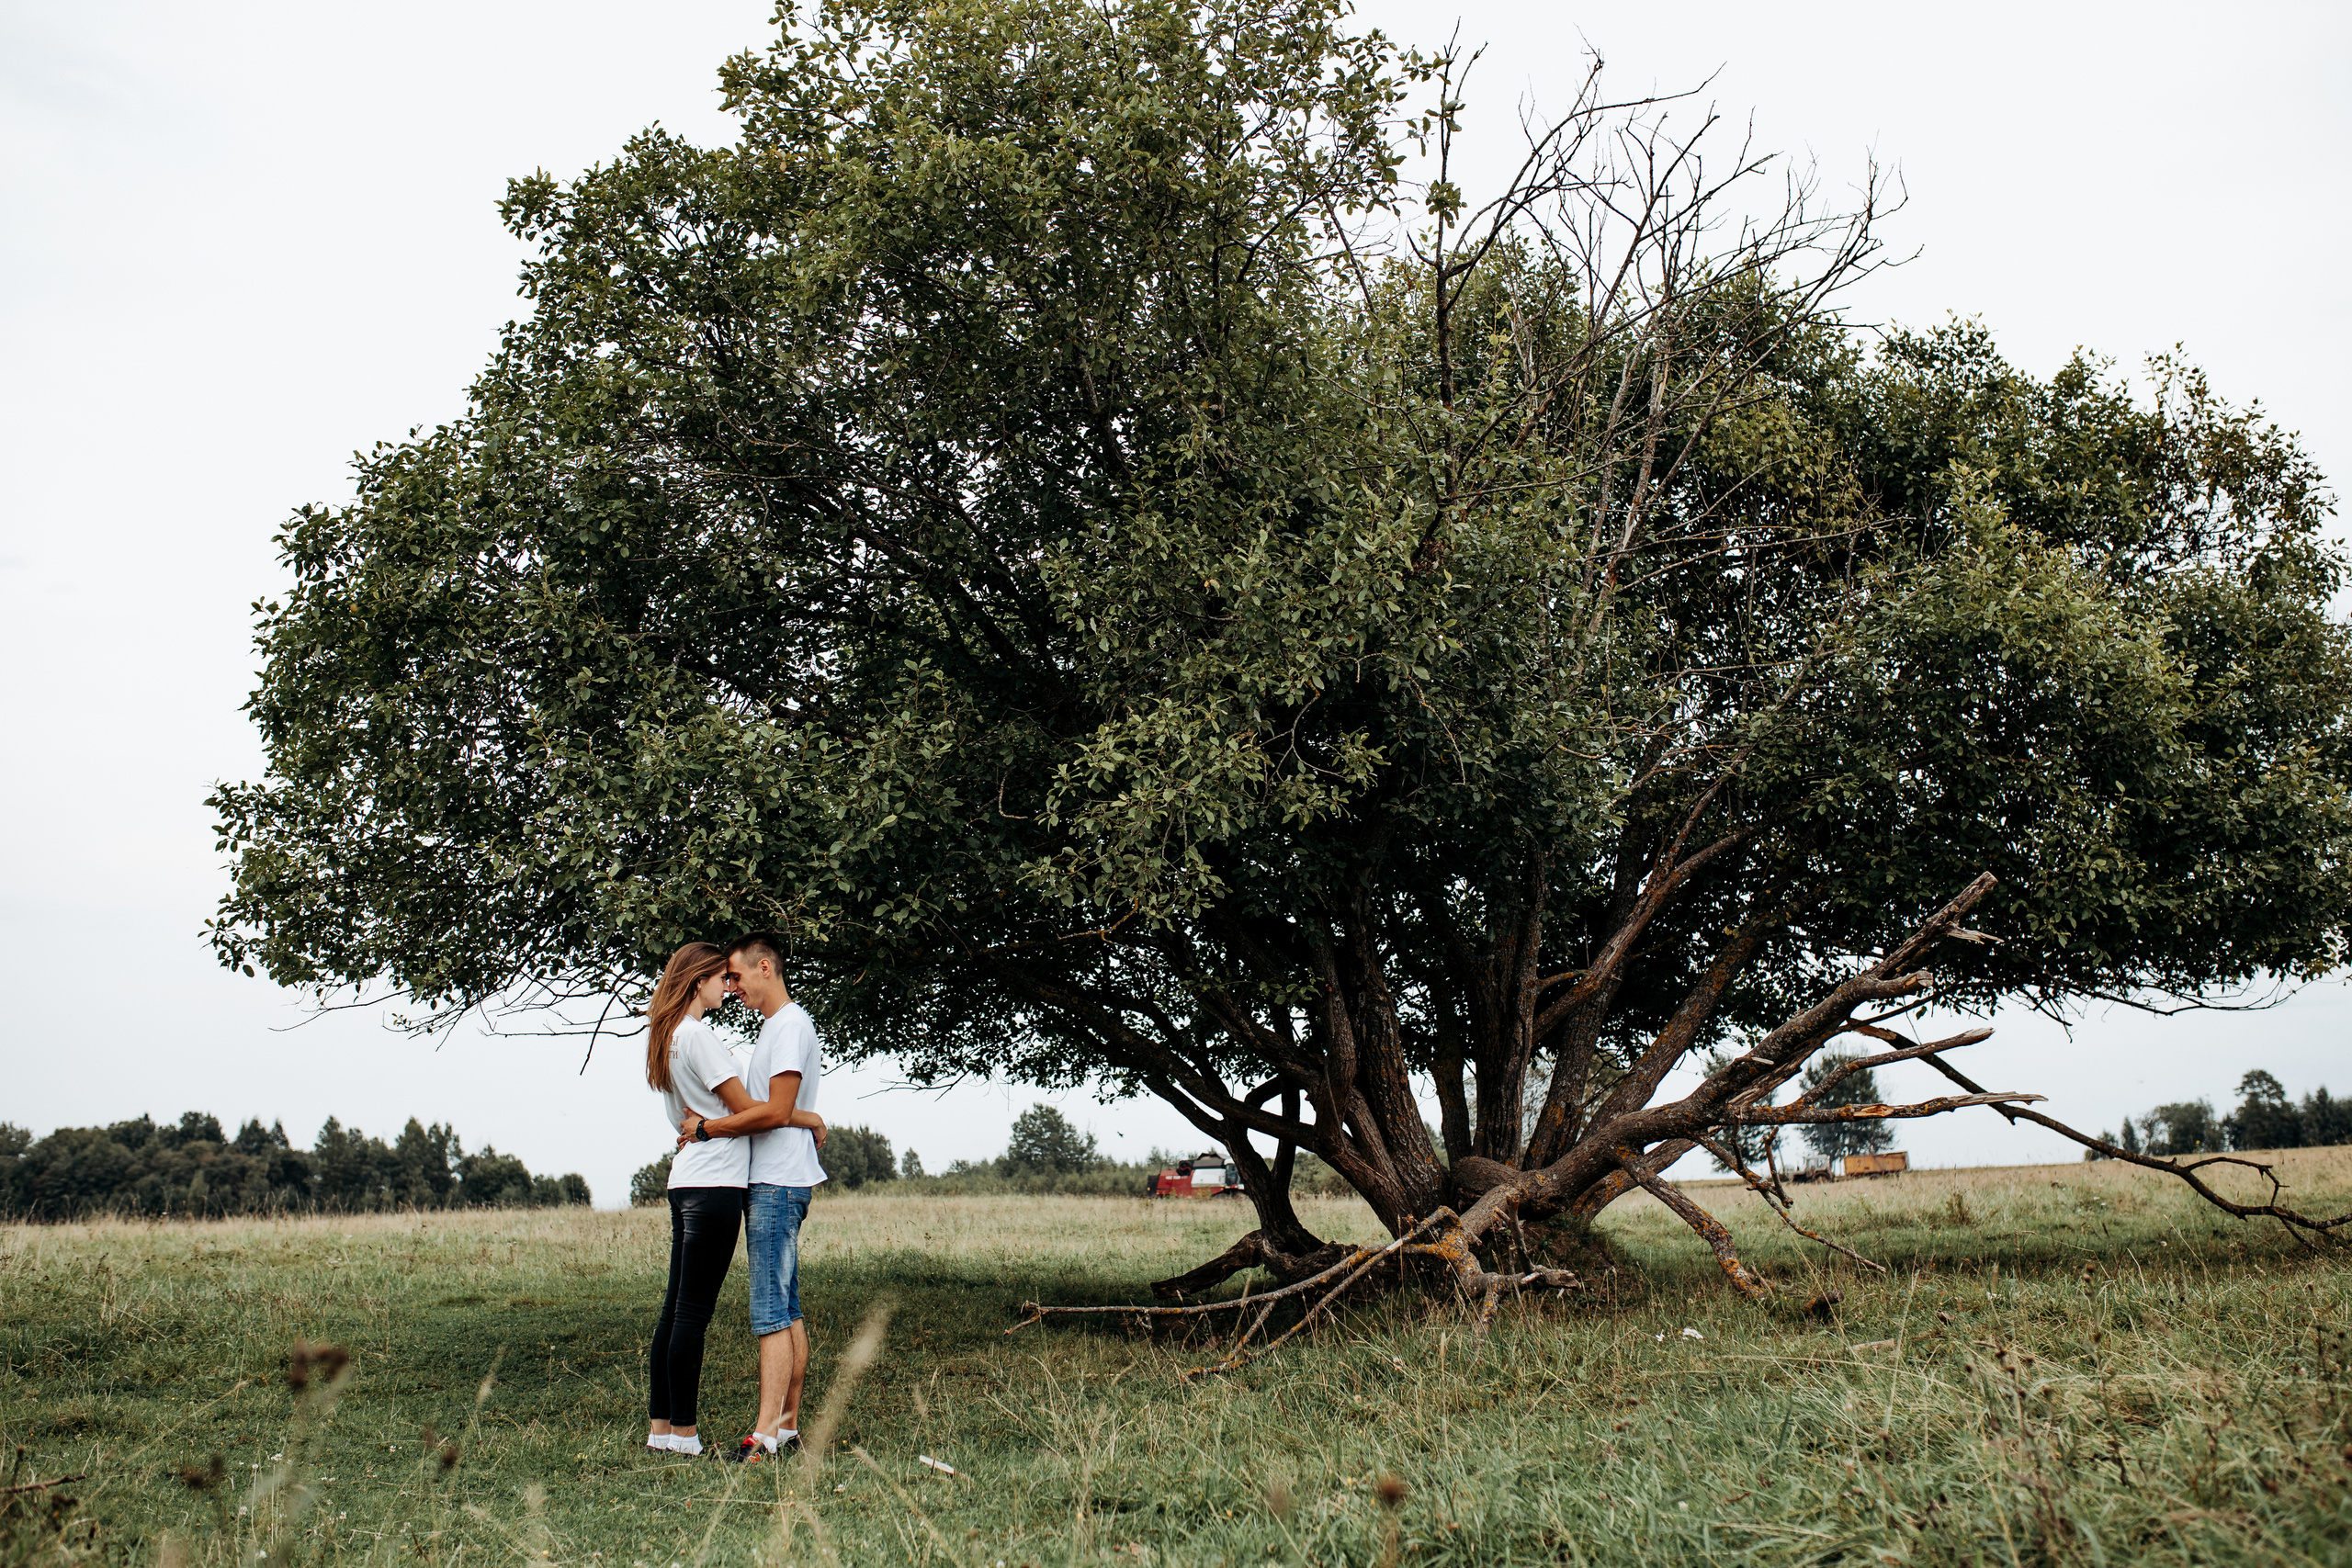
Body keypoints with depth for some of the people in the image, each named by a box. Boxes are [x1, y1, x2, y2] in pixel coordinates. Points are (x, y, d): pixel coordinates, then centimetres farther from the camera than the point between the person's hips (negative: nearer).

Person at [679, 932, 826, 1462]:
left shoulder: (791, 1026, -12)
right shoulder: (773, 1026, 20)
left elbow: (777, 1112, -19)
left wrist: (706, 1128, -13)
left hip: (779, 1184, -11)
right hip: (770, 1183, 11)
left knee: (771, 1313, -13)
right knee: (787, 1311, 10)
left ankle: (765, 1435, -15)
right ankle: (788, 1426, 13)